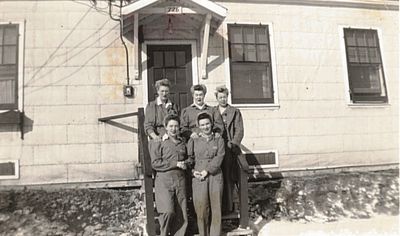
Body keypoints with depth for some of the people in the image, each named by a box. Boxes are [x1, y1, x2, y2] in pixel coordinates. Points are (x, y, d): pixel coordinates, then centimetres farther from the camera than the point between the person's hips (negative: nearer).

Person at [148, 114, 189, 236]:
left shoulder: (182, 143, 15)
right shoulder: (158, 142, 0)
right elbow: (155, 163, -9)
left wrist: (185, 165, 10)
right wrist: (175, 164, -11)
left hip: (180, 181, 5)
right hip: (164, 181, -4)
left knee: (181, 215, 4)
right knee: (168, 211, -15)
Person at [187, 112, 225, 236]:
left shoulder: (218, 139, 6)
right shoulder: (193, 140, 6)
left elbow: (219, 157, -5)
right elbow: (189, 158, 8)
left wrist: (207, 171, -13)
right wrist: (193, 171, -9)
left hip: (215, 176, 1)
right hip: (198, 178, 0)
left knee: (216, 207, 4)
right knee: (201, 209, 0)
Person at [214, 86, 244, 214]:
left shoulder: (235, 112, 11)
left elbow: (239, 131, 4)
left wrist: (232, 145, -9)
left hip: (229, 149, -2)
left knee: (228, 178, -6)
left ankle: (228, 207, 2)